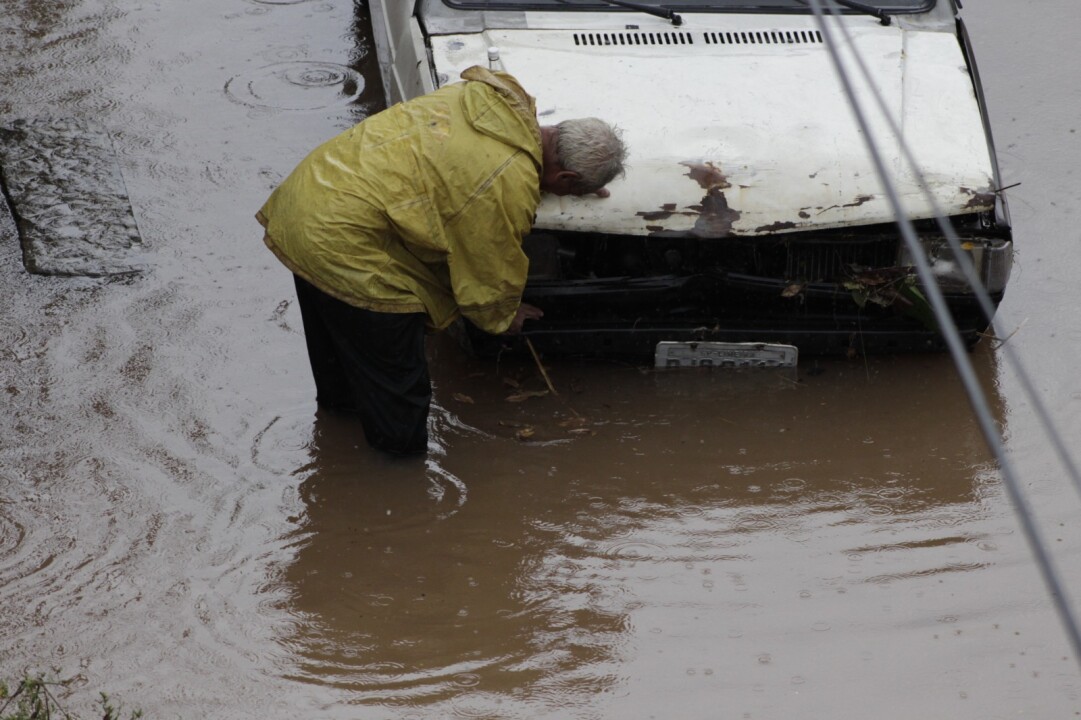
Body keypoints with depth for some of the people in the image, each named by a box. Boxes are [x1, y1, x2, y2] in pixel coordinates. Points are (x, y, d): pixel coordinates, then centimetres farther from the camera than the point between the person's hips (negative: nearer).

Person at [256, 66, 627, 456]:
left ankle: (339, 399, 57)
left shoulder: (495, 97, 1)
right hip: (344, 245, -9)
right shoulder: (510, 188, -23)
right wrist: (505, 316, 14)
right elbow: (490, 277, -8)